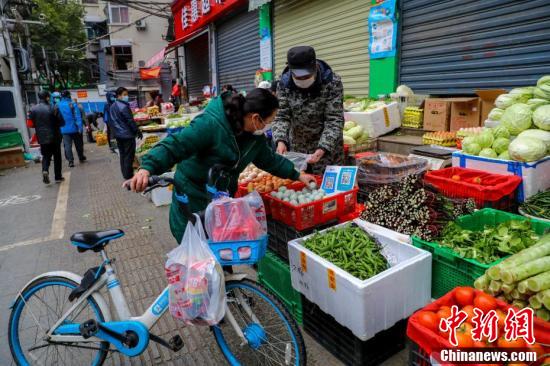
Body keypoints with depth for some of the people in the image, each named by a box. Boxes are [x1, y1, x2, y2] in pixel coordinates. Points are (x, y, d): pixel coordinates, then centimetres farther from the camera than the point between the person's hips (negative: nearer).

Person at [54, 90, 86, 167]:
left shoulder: (57, 106, 1)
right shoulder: (72, 105, -10)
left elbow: (56, 118, 8)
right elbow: (77, 117, -15)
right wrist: (80, 127, -14)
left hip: (64, 130, 2)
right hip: (74, 129, -2)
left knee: (67, 145, 2)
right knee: (78, 144, 13)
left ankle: (70, 161, -4)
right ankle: (81, 158, 27)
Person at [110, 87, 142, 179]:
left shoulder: (112, 107, 10)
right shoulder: (124, 107, -18)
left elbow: (111, 121, 17)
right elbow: (130, 121, -18)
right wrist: (138, 131, -10)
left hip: (118, 134, 9)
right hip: (127, 135, -9)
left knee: (122, 155, 16)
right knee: (129, 156, -2)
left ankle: (125, 174, 24)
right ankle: (128, 176, 1)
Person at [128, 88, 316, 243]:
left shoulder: (255, 136, -2)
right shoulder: (210, 124, -28)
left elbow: (269, 159, 12)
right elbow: (174, 145, -31)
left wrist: (297, 175, 13)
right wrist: (147, 167, -46)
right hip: (193, 198, -6)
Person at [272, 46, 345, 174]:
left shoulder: (333, 82, -16)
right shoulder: (284, 83, -8)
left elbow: (334, 120, -19)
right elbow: (281, 115, -9)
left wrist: (322, 149, -32)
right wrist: (281, 141, -27)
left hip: (328, 147, -3)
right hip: (296, 147, 3)